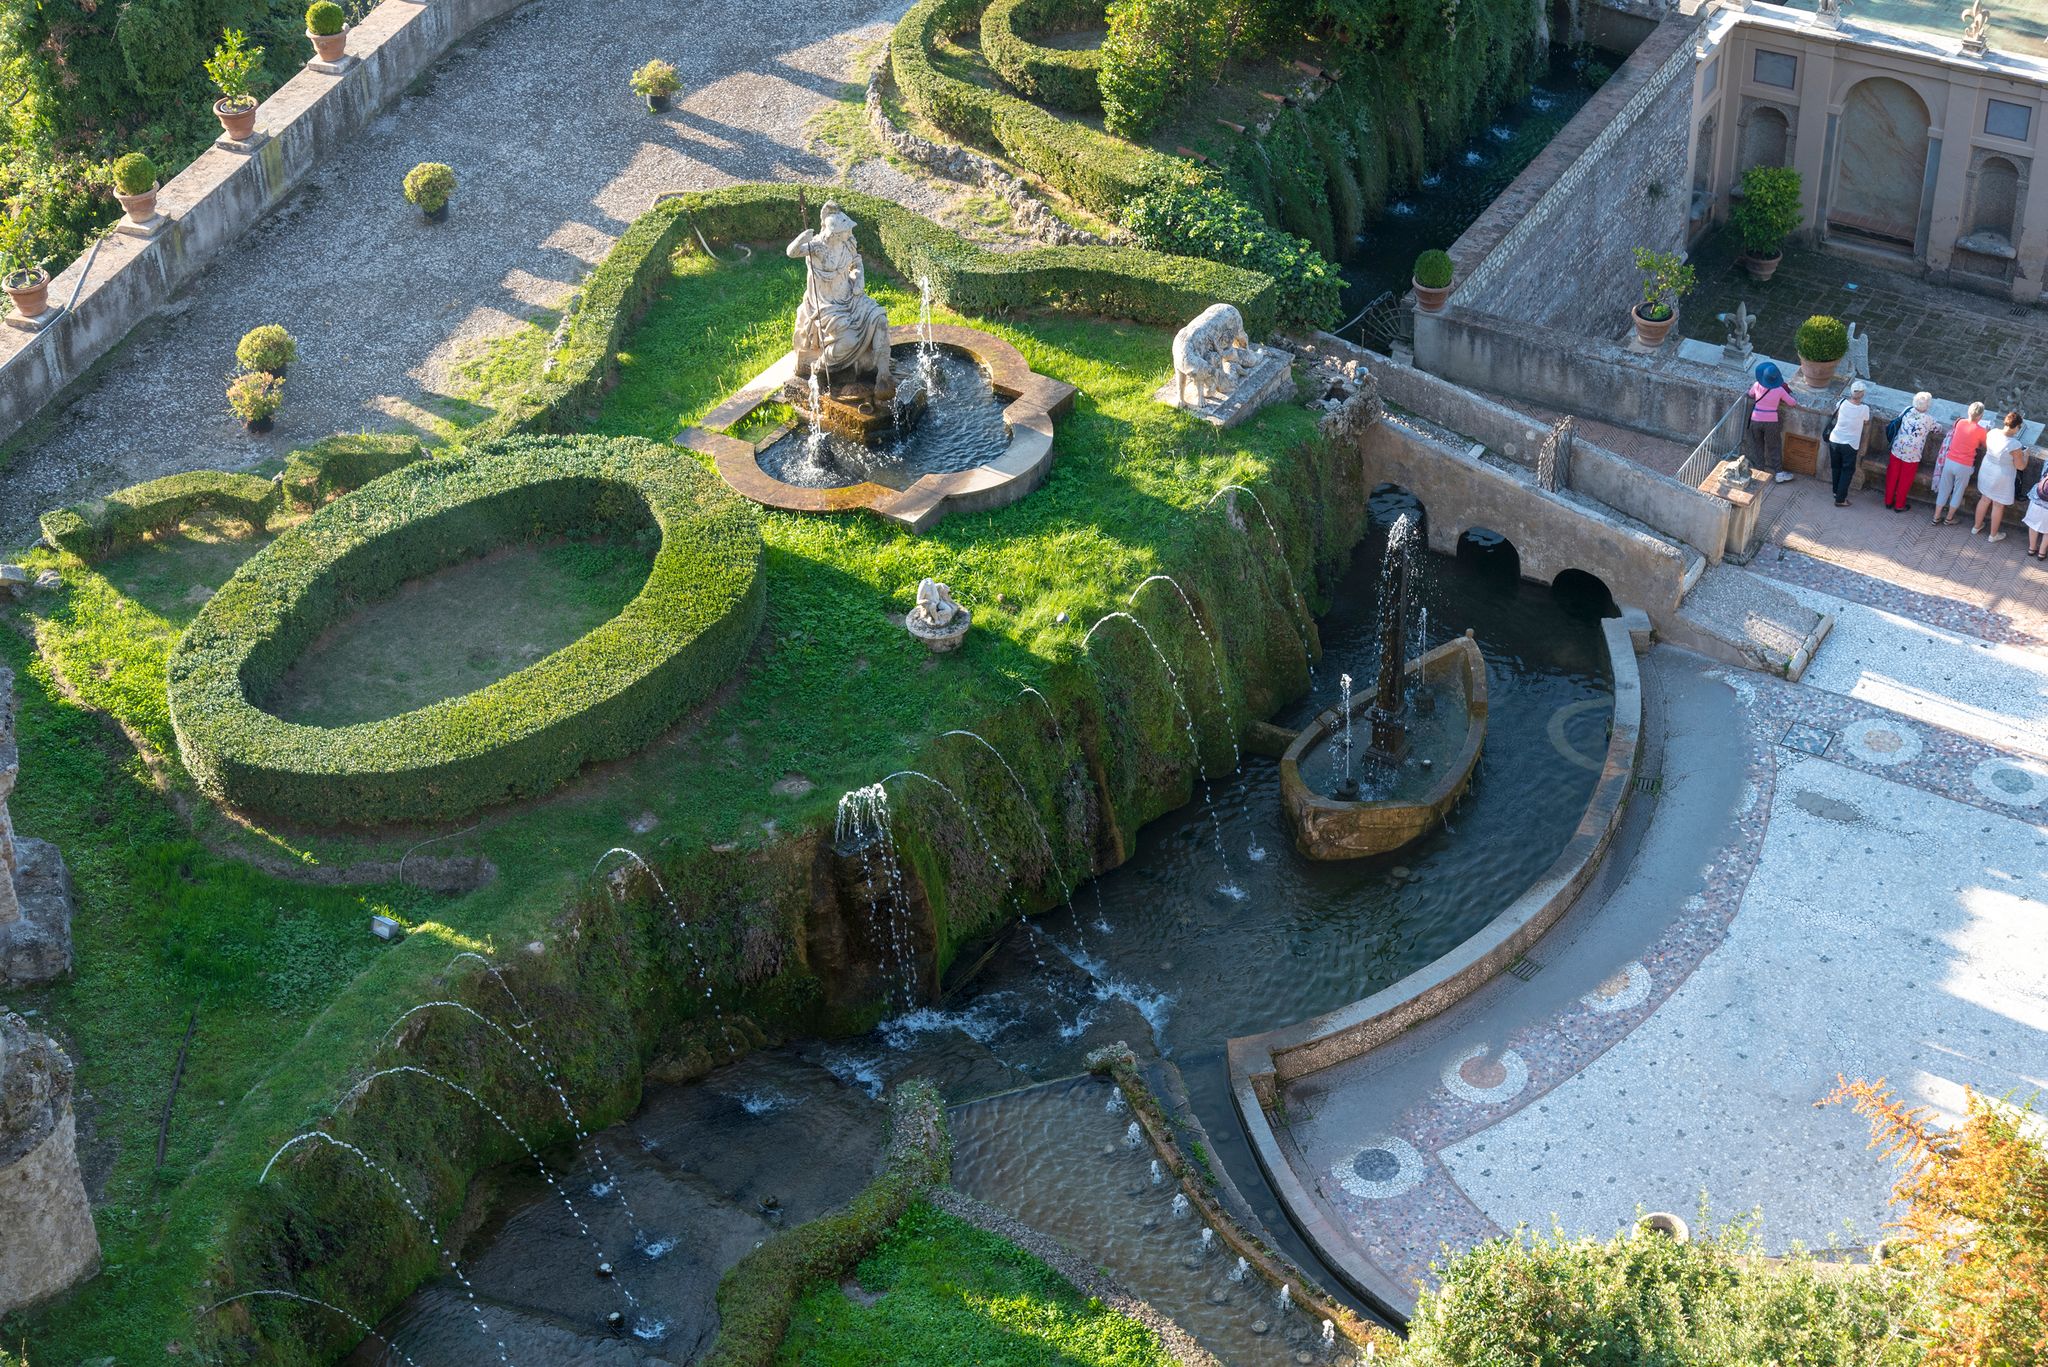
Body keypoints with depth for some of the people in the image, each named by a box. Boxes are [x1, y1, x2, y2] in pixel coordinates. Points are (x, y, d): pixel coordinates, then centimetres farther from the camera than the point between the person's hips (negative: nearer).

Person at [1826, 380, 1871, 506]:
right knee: (1847, 471, 11)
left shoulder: (1842, 403, -10)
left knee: (1837, 467, 23)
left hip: (1834, 440, 4)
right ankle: (1840, 499, 12)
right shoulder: (1864, 408, -18)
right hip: (1850, 444, -3)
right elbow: (1867, 423, 2)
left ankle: (1836, 492, 39)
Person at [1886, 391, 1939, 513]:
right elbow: (1935, 431, 5)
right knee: (1905, 480, 12)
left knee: (1892, 476, 16)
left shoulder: (1908, 412, -5)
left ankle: (1888, 501, 28)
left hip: (1897, 449, 3)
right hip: (1912, 455, -3)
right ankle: (1899, 505, 23)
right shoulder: (1929, 419, -13)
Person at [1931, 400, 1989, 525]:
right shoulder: (1980, 431, -13)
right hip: (1964, 466, -4)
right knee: (1958, 492, 16)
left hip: (1950, 461, 4)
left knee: (1943, 490, 16)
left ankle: (1936, 517, 24)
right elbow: (1985, 446, 6)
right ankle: (1949, 519, 28)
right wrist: (1987, 434, 23)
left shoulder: (1960, 423, -1)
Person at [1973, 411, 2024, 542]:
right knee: (1998, 506, 16)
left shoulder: (1993, 433, -15)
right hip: (2001, 477, -5)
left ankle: (1976, 527, 43)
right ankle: (1993, 534, 34)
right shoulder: (2014, 445, -32)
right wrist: (2026, 454, 0)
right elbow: (2020, 466, -18)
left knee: (1985, 499, 26)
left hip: (1986, 471, 5)